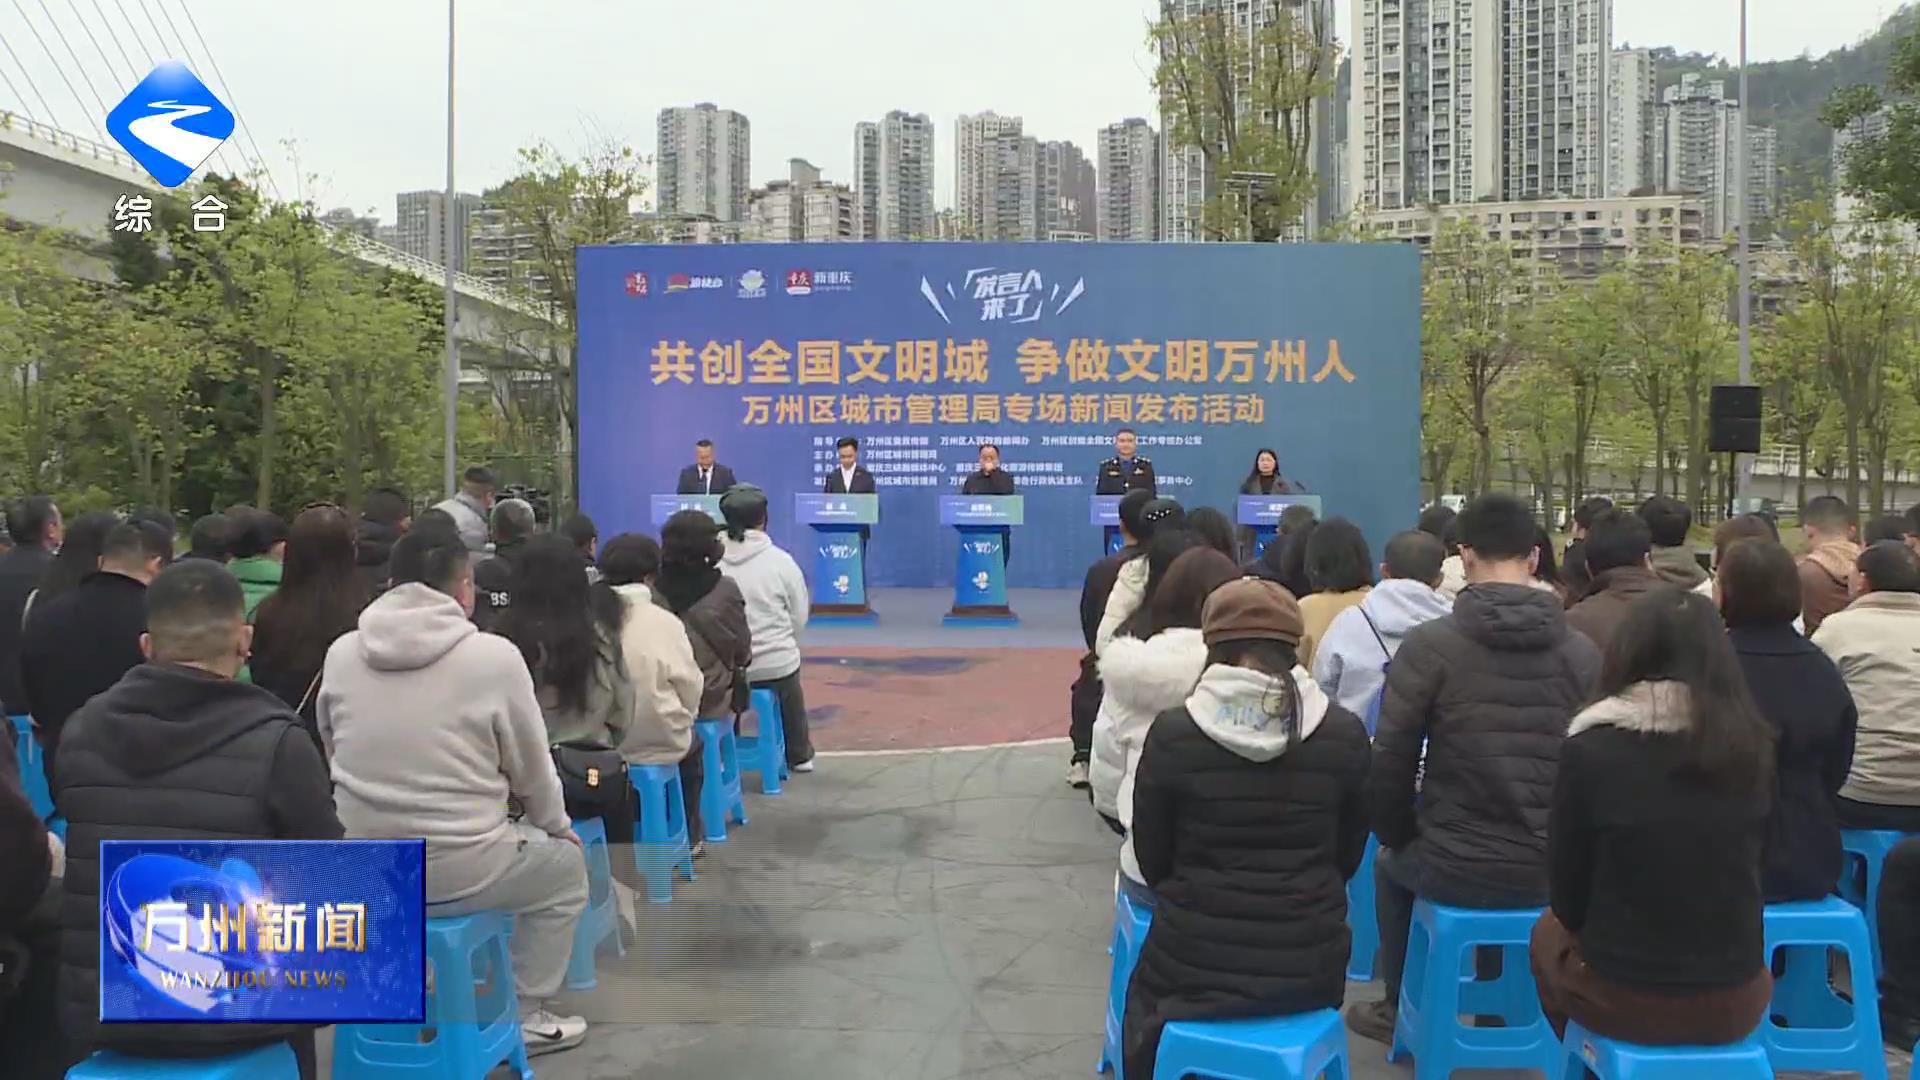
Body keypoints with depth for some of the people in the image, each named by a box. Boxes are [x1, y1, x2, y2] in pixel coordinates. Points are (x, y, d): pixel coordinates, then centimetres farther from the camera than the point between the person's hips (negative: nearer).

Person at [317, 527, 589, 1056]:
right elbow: (531, 770, -3)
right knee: (565, 864, 22)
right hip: (456, 869, -5)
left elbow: (333, 752, 13)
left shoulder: (341, 654, -2)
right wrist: (558, 825, 17)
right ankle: (526, 1016, 23)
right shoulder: (494, 656, -14)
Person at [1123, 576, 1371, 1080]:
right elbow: (1347, 856, 5)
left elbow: (1152, 859, -1)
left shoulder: (1171, 733, -12)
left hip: (1194, 964, -2)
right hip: (1312, 966, 2)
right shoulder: (1344, 733, -7)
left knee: (1144, 995, 27)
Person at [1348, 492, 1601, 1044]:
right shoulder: (1582, 651, -5)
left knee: (1391, 865, 32)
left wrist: (1398, 837, 10)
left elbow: (1390, 762, -10)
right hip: (1551, 871, 3)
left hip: (1454, 868, -3)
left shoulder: (1430, 643, -13)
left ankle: (1402, 1008, 44)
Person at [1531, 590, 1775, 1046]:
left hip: (1622, 995, -3)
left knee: (1549, 932, 29)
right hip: (1735, 1001, 3)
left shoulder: (1589, 749, -16)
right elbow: (1748, 867, 8)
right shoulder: (1751, 745, -8)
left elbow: (1568, 900, -5)